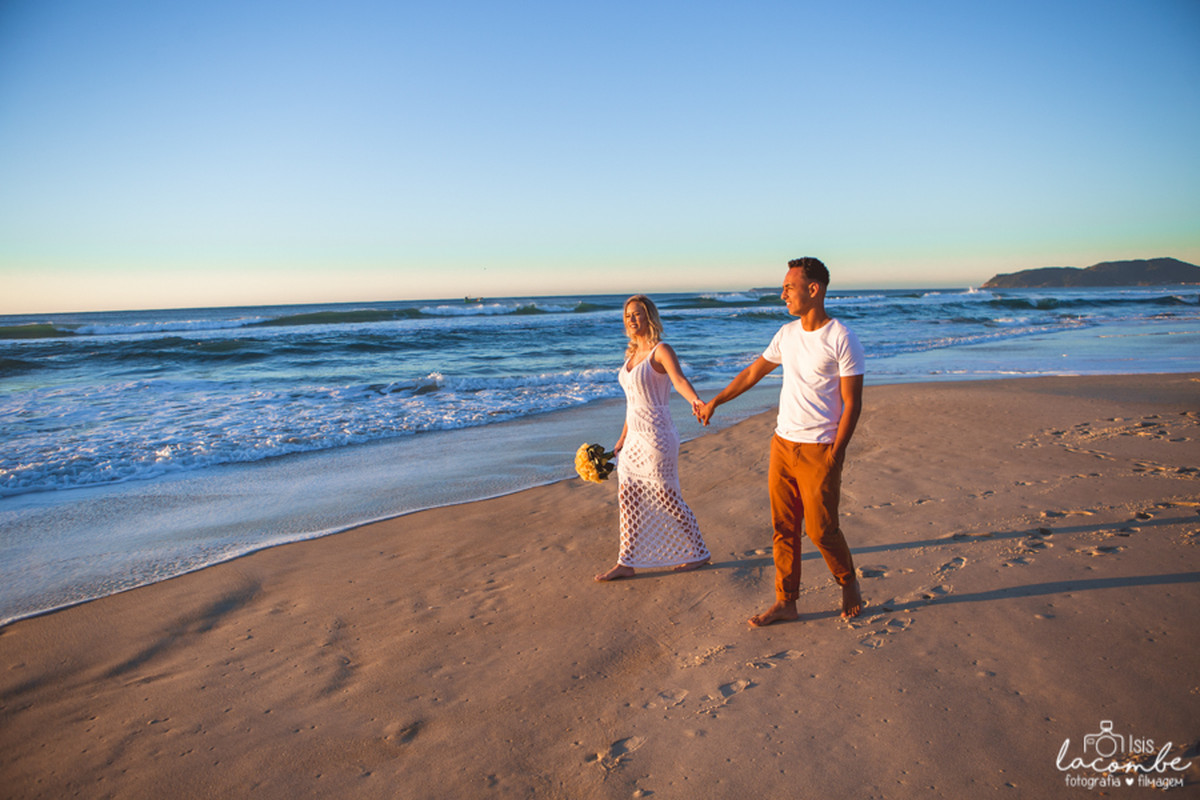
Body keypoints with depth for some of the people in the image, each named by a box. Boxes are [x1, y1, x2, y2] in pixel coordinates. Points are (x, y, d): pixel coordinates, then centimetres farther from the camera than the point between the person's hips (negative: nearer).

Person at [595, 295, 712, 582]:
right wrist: (623, 439, 22)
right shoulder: (633, 354, 13)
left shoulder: (662, 351, -12)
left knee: (668, 499, 2)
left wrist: (695, 401, -52)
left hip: (656, 435, -8)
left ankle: (699, 553, 20)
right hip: (635, 437, 8)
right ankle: (627, 563, 19)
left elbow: (679, 379, -31)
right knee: (627, 497, 10)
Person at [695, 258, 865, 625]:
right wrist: (714, 402, 27)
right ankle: (785, 602, 18)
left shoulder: (843, 340, -11)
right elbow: (753, 372, 21)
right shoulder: (787, 334, 9)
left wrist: (834, 456, -16)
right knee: (783, 528, 7)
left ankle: (849, 583, 28)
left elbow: (852, 404, -11)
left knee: (821, 530, 0)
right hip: (782, 443, 6)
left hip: (819, 449, -6)